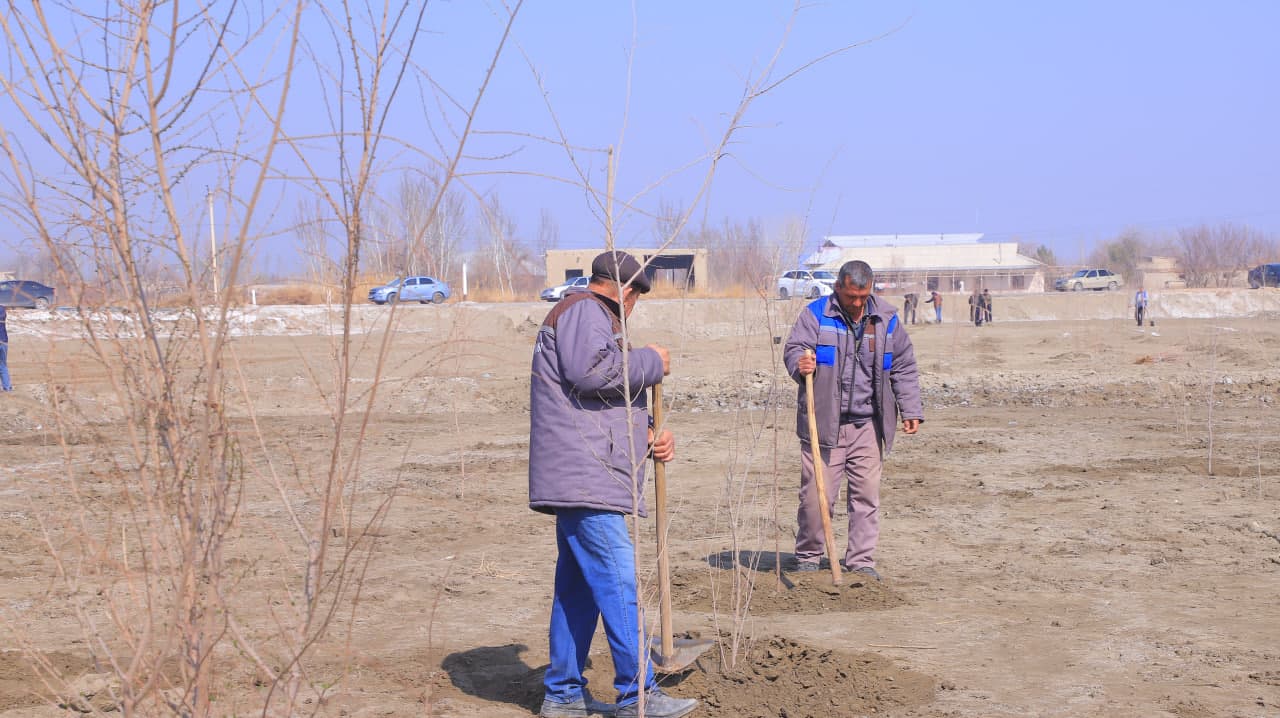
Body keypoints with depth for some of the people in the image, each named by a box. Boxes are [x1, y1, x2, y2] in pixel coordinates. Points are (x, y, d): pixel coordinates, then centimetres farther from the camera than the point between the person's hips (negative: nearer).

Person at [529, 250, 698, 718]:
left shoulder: (596, 319, 29)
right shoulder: (584, 311, -4)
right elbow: (589, 370, -23)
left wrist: (649, 437, 14)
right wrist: (651, 363, -9)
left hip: (583, 481, 11)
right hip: (583, 479, -11)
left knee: (577, 586, 12)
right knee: (619, 582, -12)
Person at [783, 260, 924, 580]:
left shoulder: (886, 318, 9)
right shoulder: (816, 314, 0)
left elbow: (904, 368, 14)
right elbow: (794, 349, -5)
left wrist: (911, 410, 8)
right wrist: (800, 365, -28)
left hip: (868, 425, 3)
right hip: (824, 423, -3)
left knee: (867, 494, 3)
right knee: (816, 494, -3)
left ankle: (861, 561, 12)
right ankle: (808, 558, 13)